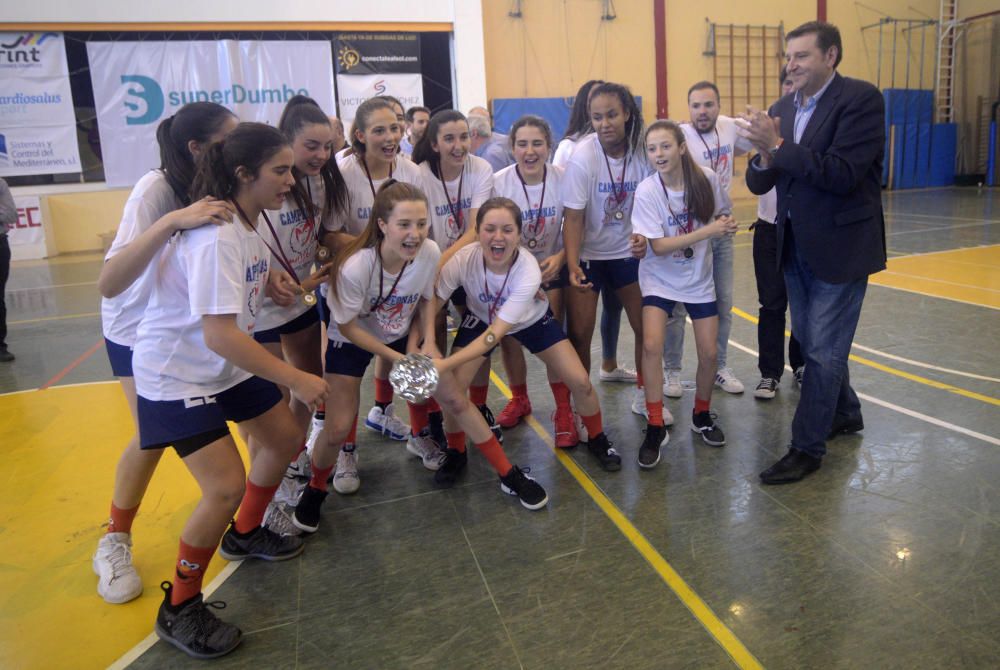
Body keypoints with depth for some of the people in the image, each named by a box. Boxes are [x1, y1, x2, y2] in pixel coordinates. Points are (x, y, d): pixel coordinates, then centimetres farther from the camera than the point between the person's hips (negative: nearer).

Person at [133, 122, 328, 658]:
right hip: (176, 372, -9)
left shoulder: (254, 220, -1)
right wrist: (298, 381, -31)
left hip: (228, 364, 9)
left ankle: (244, 534, 39)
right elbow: (220, 336, -34)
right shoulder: (216, 235, -29)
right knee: (225, 488, -15)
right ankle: (179, 610, 8)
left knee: (284, 439, 15)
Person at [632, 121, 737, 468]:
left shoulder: (708, 179, -12)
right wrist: (707, 231, -28)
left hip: (699, 278, 3)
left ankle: (701, 415, 28)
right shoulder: (647, 191, -19)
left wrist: (726, 226, -18)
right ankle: (655, 427, -6)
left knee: (709, 353, 2)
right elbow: (658, 246, -21)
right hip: (660, 279, -2)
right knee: (651, 345, -20)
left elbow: (722, 216, 6)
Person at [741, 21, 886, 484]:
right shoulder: (782, 110, 5)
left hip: (840, 245, -7)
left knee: (822, 350, -2)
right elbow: (758, 184, 2)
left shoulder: (861, 99, -13)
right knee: (812, 343, 18)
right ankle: (844, 414, 40)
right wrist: (766, 157, -19)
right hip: (794, 245, 7)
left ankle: (807, 449, 10)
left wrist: (779, 145, -24)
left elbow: (842, 174, -25)